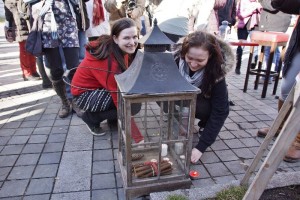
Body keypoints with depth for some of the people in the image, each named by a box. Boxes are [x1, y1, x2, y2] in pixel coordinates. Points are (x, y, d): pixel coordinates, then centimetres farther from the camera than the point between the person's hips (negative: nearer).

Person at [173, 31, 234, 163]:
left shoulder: (216, 73, -33)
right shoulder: (177, 59, -29)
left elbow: (220, 112, -31)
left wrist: (201, 147, -34)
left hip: (203, 102, -2)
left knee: (203, 108, -35)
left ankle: (204, 126, -1)